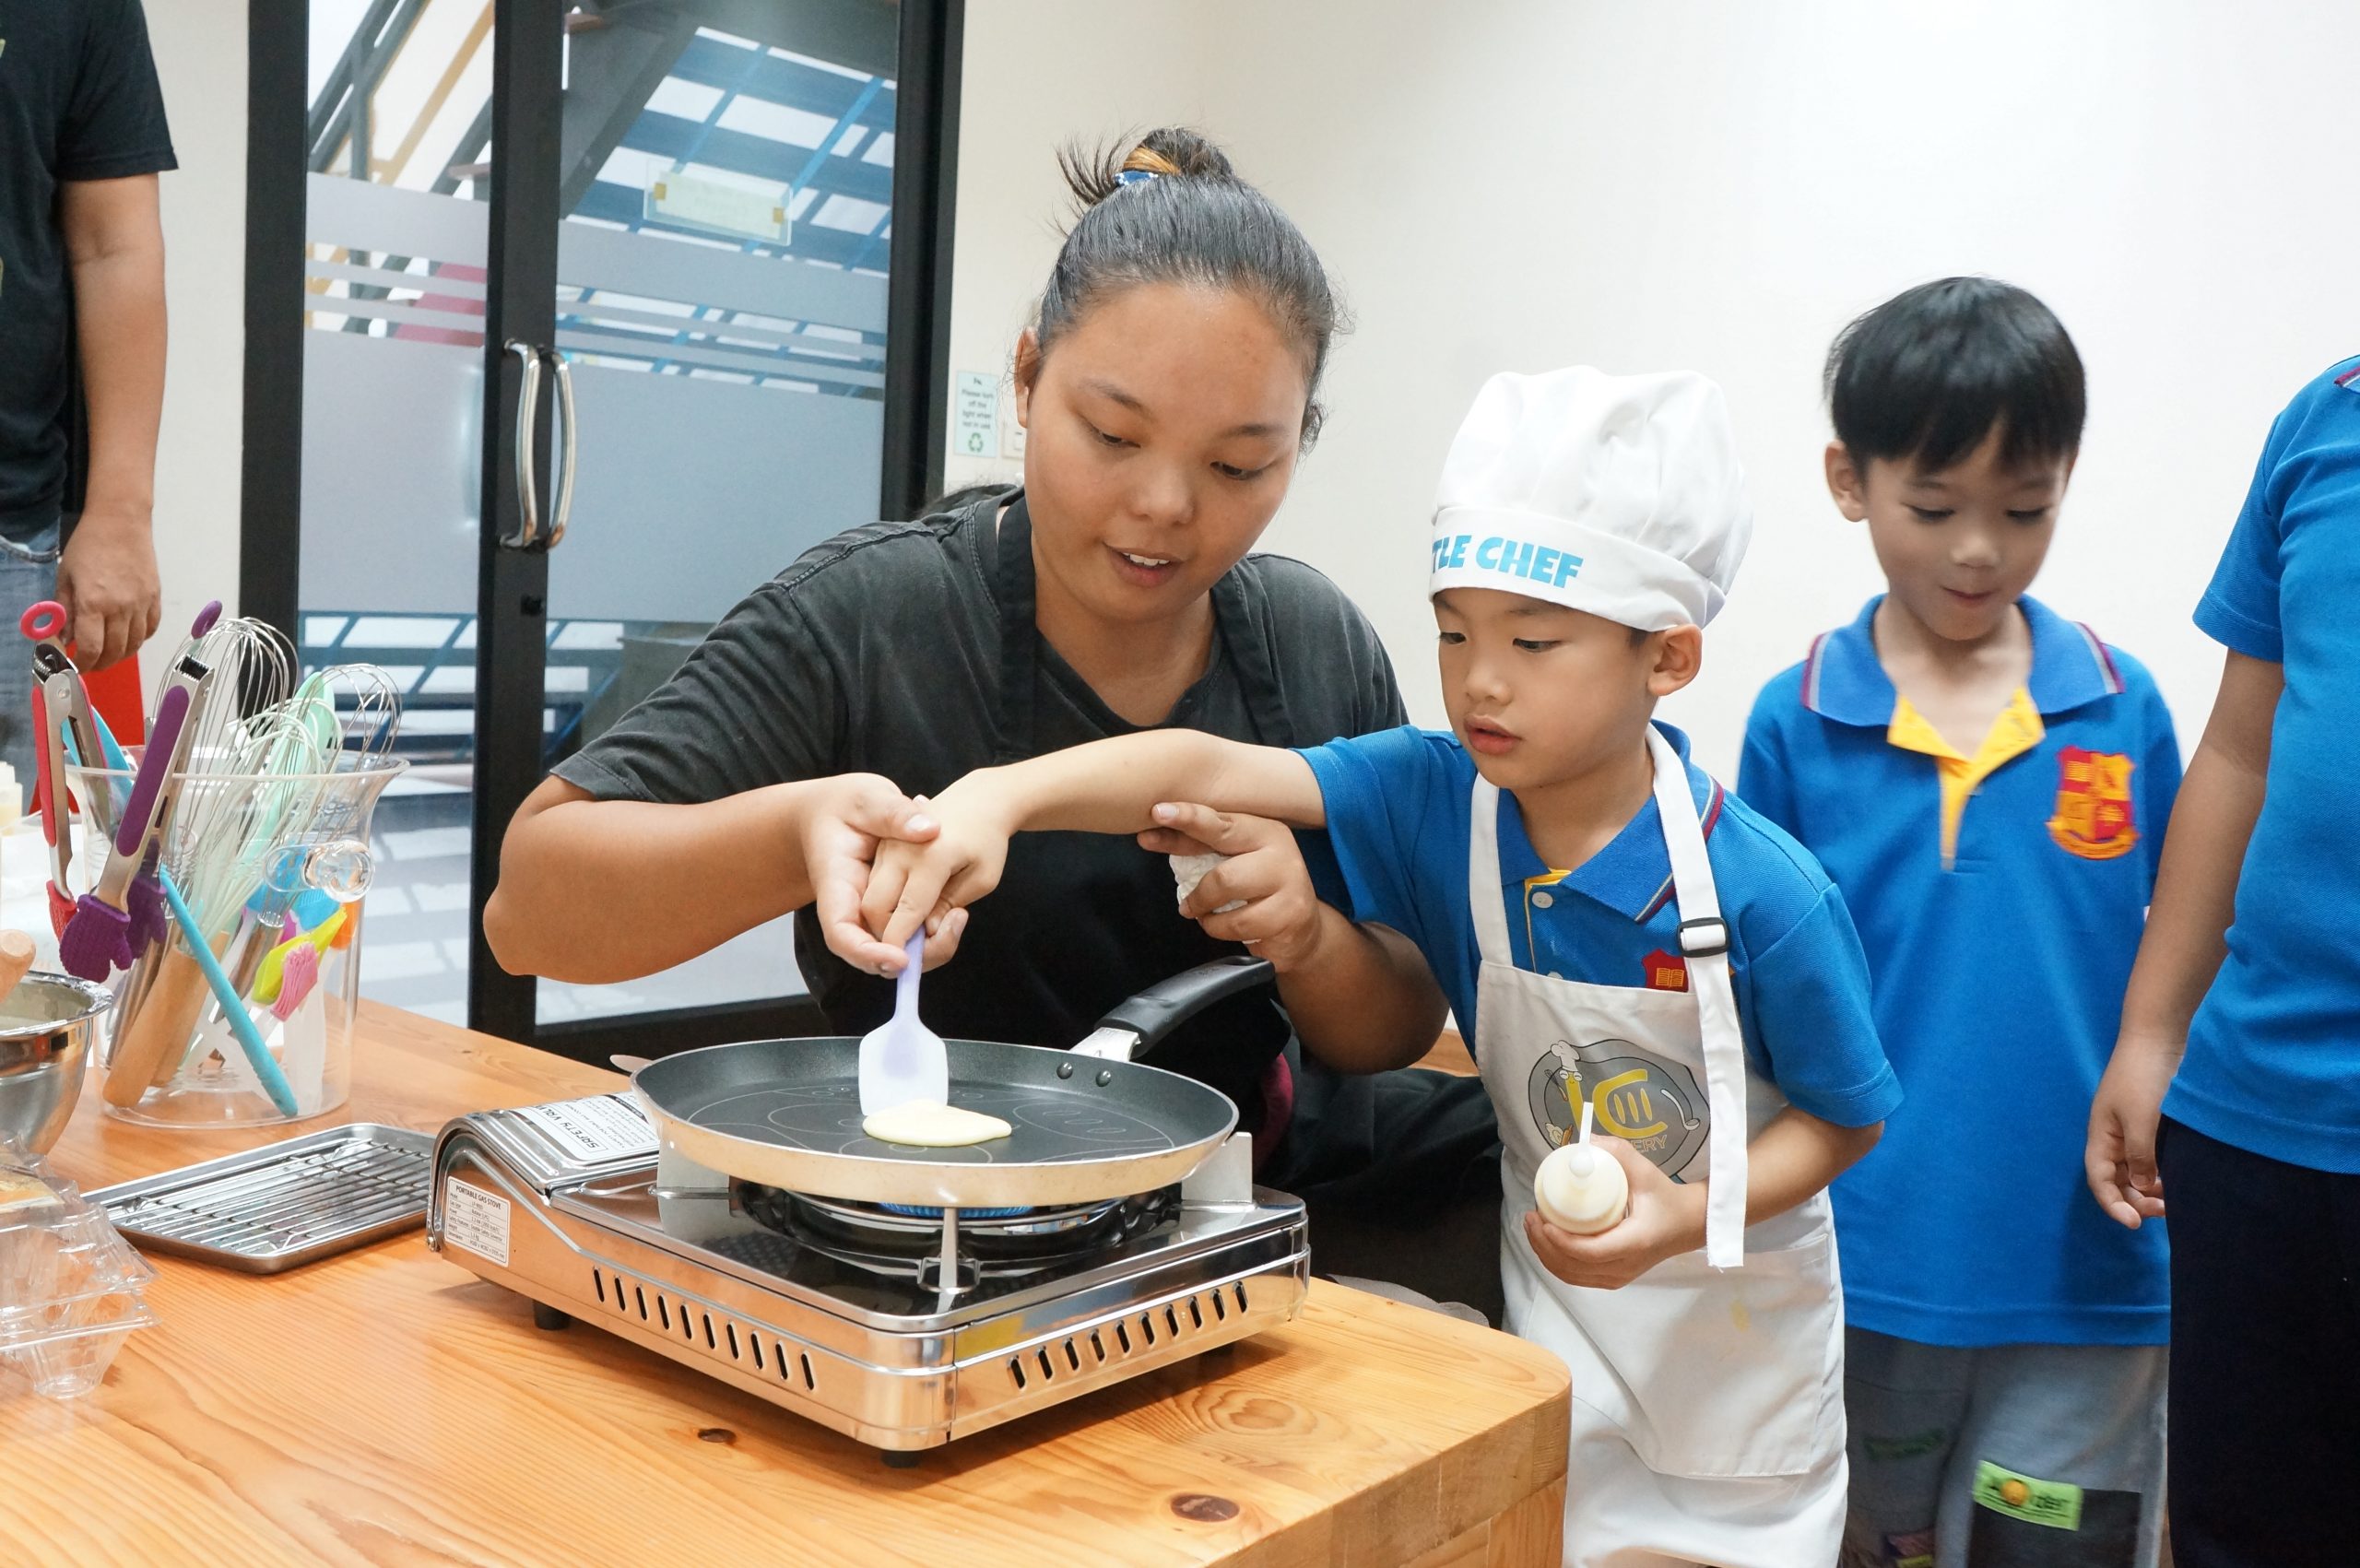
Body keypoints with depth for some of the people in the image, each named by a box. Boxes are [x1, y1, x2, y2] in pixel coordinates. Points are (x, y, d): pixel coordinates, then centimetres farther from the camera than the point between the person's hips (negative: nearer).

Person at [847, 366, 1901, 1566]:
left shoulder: (1764, 894, -27)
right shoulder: (1436, 795, -19)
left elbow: (1848, 1118, -12)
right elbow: (1208, 770, -31)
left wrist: (1686, 1219, -27)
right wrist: (1000, 793, -47)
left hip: (1733, 1324, -2)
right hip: (1555, 1297, 2)